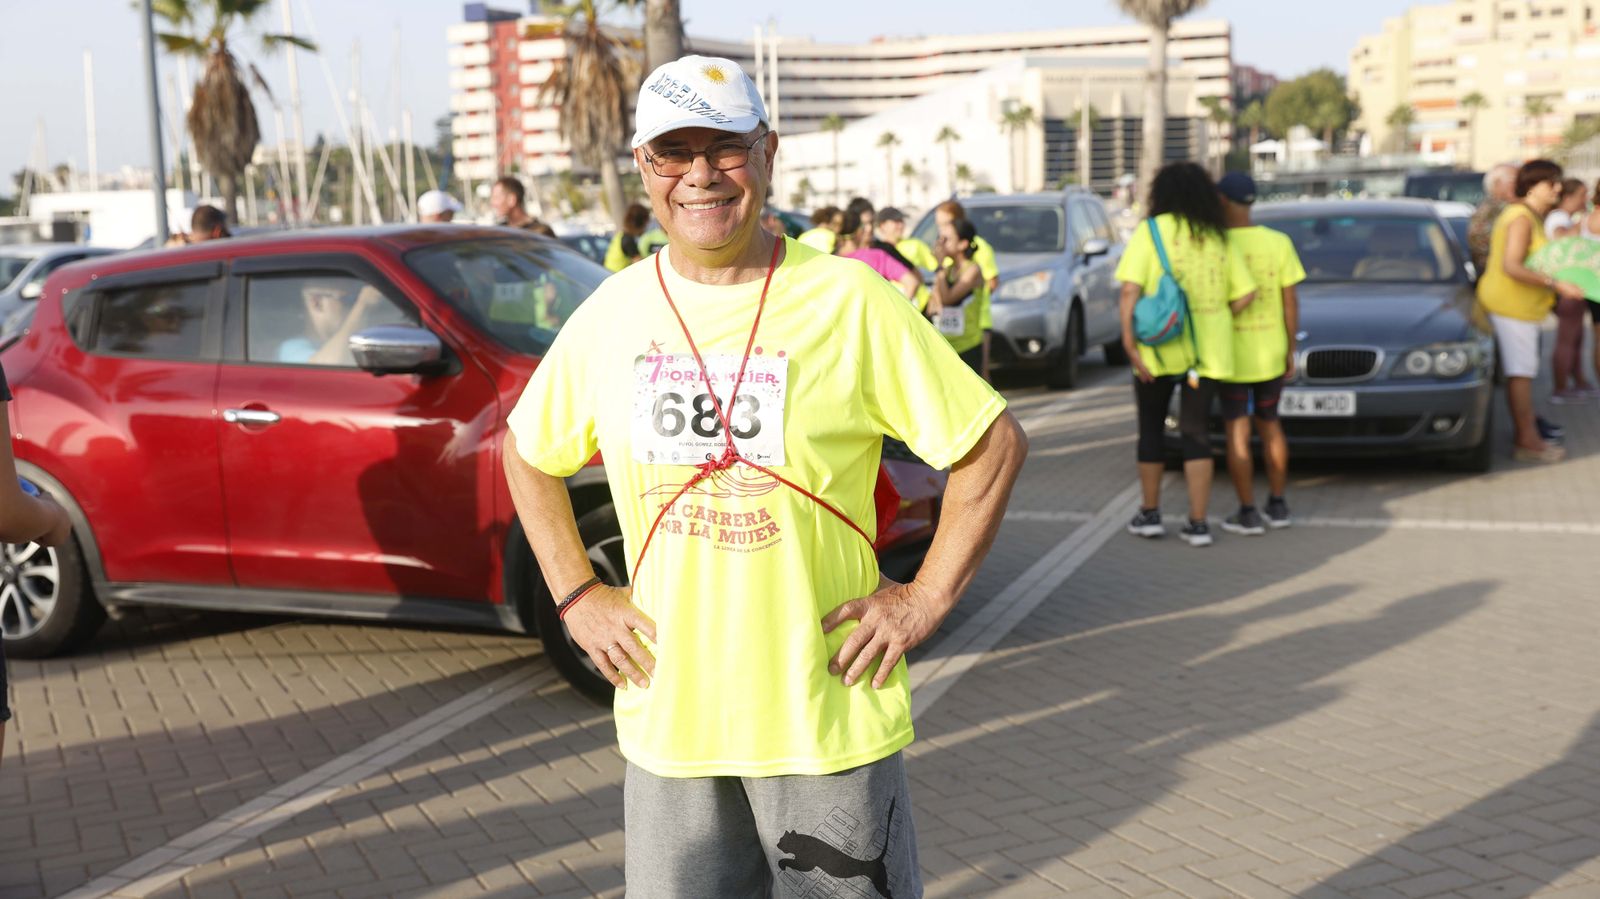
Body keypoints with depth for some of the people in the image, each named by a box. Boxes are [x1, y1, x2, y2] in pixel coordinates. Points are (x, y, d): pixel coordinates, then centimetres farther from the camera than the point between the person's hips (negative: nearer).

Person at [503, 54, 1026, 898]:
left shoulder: (847, 299, -7)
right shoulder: (610, 314, 3)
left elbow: (993, 444, -2)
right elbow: (529, 455, 18)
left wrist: (927, 597, -6)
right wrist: (576, 596, 8)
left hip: (828, 712, -3)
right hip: (667, 719, 3)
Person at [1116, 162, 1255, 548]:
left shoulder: (1151, 230, -4)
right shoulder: (1218, 238, 8)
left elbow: (1131, 290, -13)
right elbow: (1245, 293, 3)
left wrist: (1129, 341, -13)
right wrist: (1213, 315, 14)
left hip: (1159, 347, -3)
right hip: (1207, 352, 3)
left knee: (1151, 429, 13)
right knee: (1196, 433, 7)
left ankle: (1149, 514, 20)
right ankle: (1198, 523, 4)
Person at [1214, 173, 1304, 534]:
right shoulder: (1280, 242, -2)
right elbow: (1291, 302, 0)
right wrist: (1291, 350, 9)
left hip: (1230, 355, -4)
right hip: (1271, 354, 4)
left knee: (1237, 433, 3)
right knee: (1270, 425, 19)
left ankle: (1248, 513, 5)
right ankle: (1277, 505, 23)